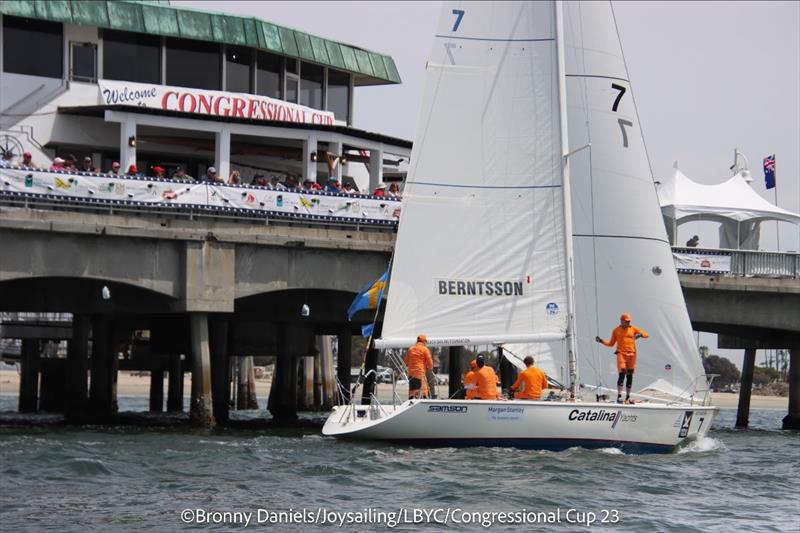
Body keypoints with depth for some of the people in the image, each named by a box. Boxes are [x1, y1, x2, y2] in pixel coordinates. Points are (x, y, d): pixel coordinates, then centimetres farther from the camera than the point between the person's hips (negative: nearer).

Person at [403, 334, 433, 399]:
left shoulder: (411, 349, 14)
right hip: (420, 374, -5)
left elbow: (405, 362, 19)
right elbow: (430, 363, -2)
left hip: (411, 374, 5)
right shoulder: (425, 349, -1)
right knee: (423, 393, -9)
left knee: (411, 394, 8)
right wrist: (429, 368, 17)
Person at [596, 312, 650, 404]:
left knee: (630, 376, 5)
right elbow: (611, 344, 14)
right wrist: (601, 341, 1)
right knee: (622, 374, -16)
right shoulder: (616, 330, 8)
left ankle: (628, 397, 11)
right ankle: (619, 396, -15)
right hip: (621, 354, -3)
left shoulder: (633, 329, 10)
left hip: (632, 354, 3)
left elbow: (646, 334, 7)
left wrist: (640, 334, -15)